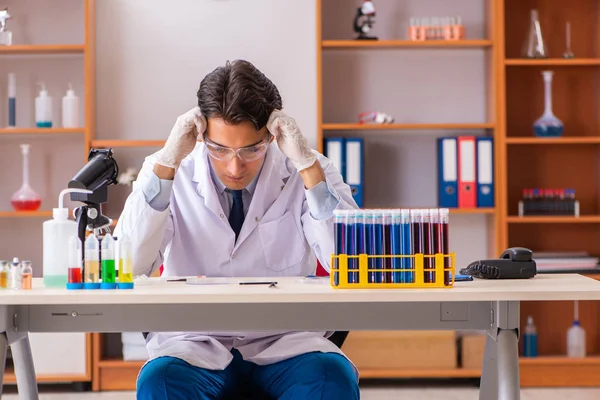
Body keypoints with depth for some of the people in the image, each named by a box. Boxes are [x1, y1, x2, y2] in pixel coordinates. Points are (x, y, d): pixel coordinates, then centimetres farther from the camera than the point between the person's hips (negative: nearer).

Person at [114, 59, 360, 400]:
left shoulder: (308, 172, -1)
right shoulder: (168, 174, -1)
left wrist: (308, 165, -20)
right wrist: (167, 163, -18)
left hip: (284, 342, 1)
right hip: (196, 343, 0)